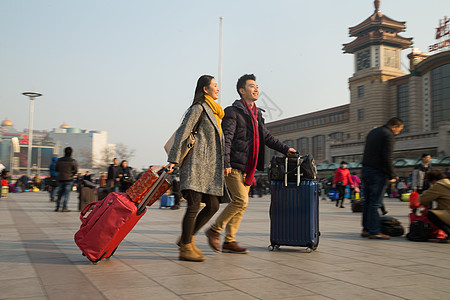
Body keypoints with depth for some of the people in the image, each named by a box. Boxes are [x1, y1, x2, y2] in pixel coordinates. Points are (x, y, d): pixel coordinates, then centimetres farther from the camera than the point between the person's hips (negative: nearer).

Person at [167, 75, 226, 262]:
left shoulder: (213, 111, 24)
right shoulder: (198, 108, -4)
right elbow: (182, 133, -11)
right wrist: (173, 160, -19)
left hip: (209, 166, 9)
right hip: (196, 163, -9)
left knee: (212, 206, 5)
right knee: (194, 205, -8)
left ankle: (187, 238, 16)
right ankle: (185, 248, 0)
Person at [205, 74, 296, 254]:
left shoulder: (257, 114, 20)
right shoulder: (233, 111, -4)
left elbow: (266, 137, 28)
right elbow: (226, 138, -12)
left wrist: (285, 149, 19)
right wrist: (225, 163, -21)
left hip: (248, 167, 8)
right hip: (234, 165, -8)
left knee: (240, 203, 7)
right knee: (241, 201, -15)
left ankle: (229, 241, 13)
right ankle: (214, 230, 0)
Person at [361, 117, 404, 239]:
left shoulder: (373, 132, 18)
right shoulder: (388, 135, -9)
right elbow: (387, 158, -16)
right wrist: (391, 176, -9)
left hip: (365, 170, 8)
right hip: (377, 173, -8)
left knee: (367, 201, 11)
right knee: (375, 203, -6)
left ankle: (366, 229, 15)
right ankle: (374, 231, -3)